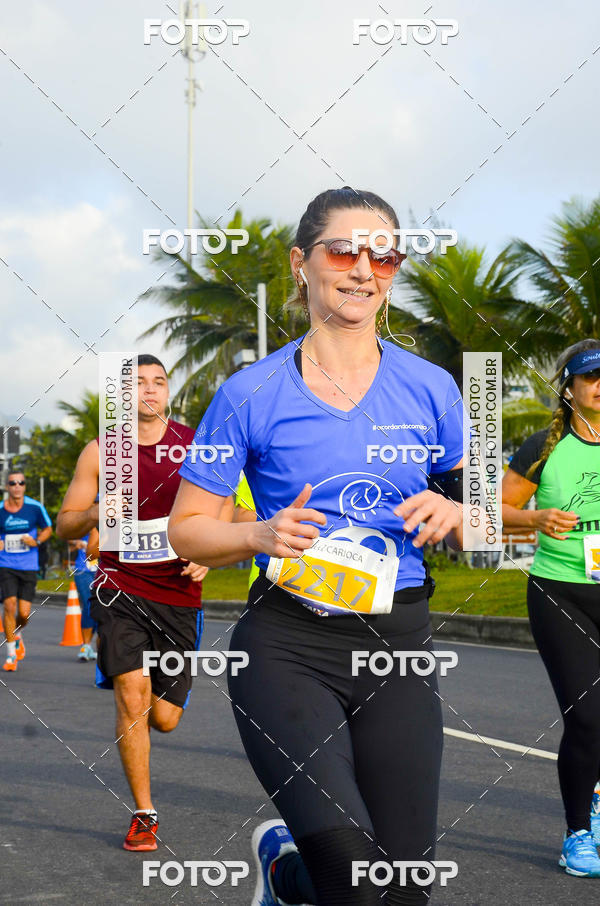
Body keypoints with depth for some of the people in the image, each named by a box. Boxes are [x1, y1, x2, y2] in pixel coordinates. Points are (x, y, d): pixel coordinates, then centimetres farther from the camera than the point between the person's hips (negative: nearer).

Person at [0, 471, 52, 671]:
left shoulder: (35, 507, -2)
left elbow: (47, 529, 11)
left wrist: (36, 541, -7)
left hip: (29, 567, 0)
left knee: (24, 613, -2)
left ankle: (17, 636, 34)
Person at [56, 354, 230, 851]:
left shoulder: (196, 445, 1)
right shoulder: (100, 452, 0)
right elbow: (65, 524, 5)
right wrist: (95, 515, -17)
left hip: (178, 594, 1)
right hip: (120, 588, -1)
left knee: (164, 718, 3)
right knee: (132, 697, -16)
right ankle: (144, 815, -1)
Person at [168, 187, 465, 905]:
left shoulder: (430, 389, 7)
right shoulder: (252, 394, 1)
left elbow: (481, 528, 15)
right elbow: (186, 529, 5)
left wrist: (450, 514, -7)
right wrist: (263, 534, -14)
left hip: (398, 641, 3)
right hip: (287, 644, -3)